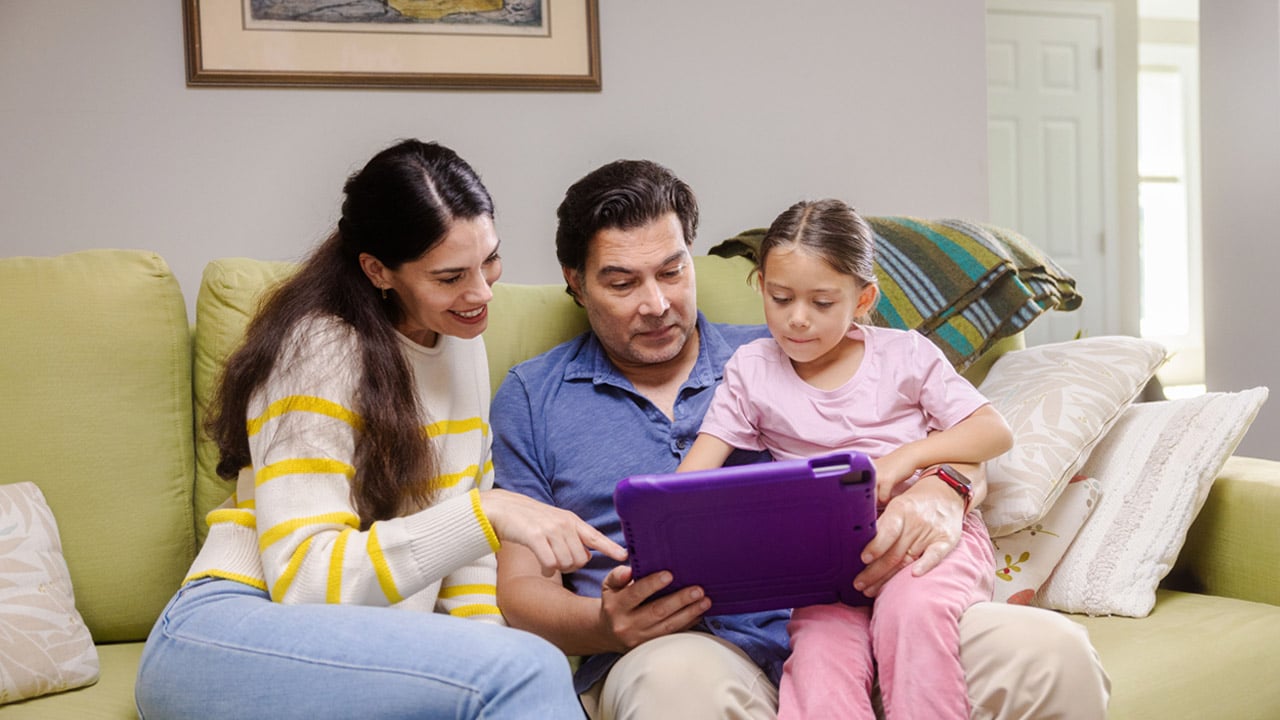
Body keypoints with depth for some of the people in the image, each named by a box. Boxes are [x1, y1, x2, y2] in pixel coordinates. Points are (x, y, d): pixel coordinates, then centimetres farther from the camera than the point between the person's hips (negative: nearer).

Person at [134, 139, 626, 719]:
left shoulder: (461, 338, 12)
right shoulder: (320, 345, -12)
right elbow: (303, 578, -18)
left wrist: (488, 637, 1)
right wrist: (487, 514, -26)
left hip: (378, 658, 7)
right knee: (526, 671, -30)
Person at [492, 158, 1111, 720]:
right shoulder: (531, 396, 16)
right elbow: (521, 589, 11)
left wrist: (939, 495, -8)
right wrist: (607, 624, -13)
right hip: (678, 646, -2)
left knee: (1051, 651, -23)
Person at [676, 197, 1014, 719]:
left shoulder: (904, 354, 8)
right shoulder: (751, 370, 10)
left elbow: (996, 431, 4)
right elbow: (691, 477, 2)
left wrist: (906, 457, -11)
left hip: (927, 526, 0)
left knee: (913, 609, -35)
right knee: (821, 650, -31)